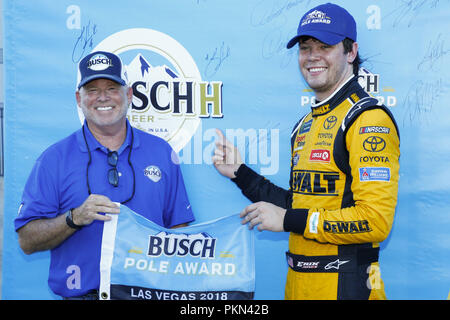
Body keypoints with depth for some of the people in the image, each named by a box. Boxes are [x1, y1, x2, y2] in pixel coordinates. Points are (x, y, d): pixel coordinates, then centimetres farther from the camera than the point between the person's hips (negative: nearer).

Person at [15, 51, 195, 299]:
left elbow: (179, 228, 12)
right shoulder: (54, 159, 4)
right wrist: (75, 218, -15)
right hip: (79, 294, -1)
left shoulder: (161, 152, 11)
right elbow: (27, 241, 1)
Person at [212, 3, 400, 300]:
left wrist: (287, 220, -17)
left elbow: (375, 220, -22)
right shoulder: (307, 125, 13)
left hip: (344, 286, -8)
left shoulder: (369, 119, -14)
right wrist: (239, 173, 10)